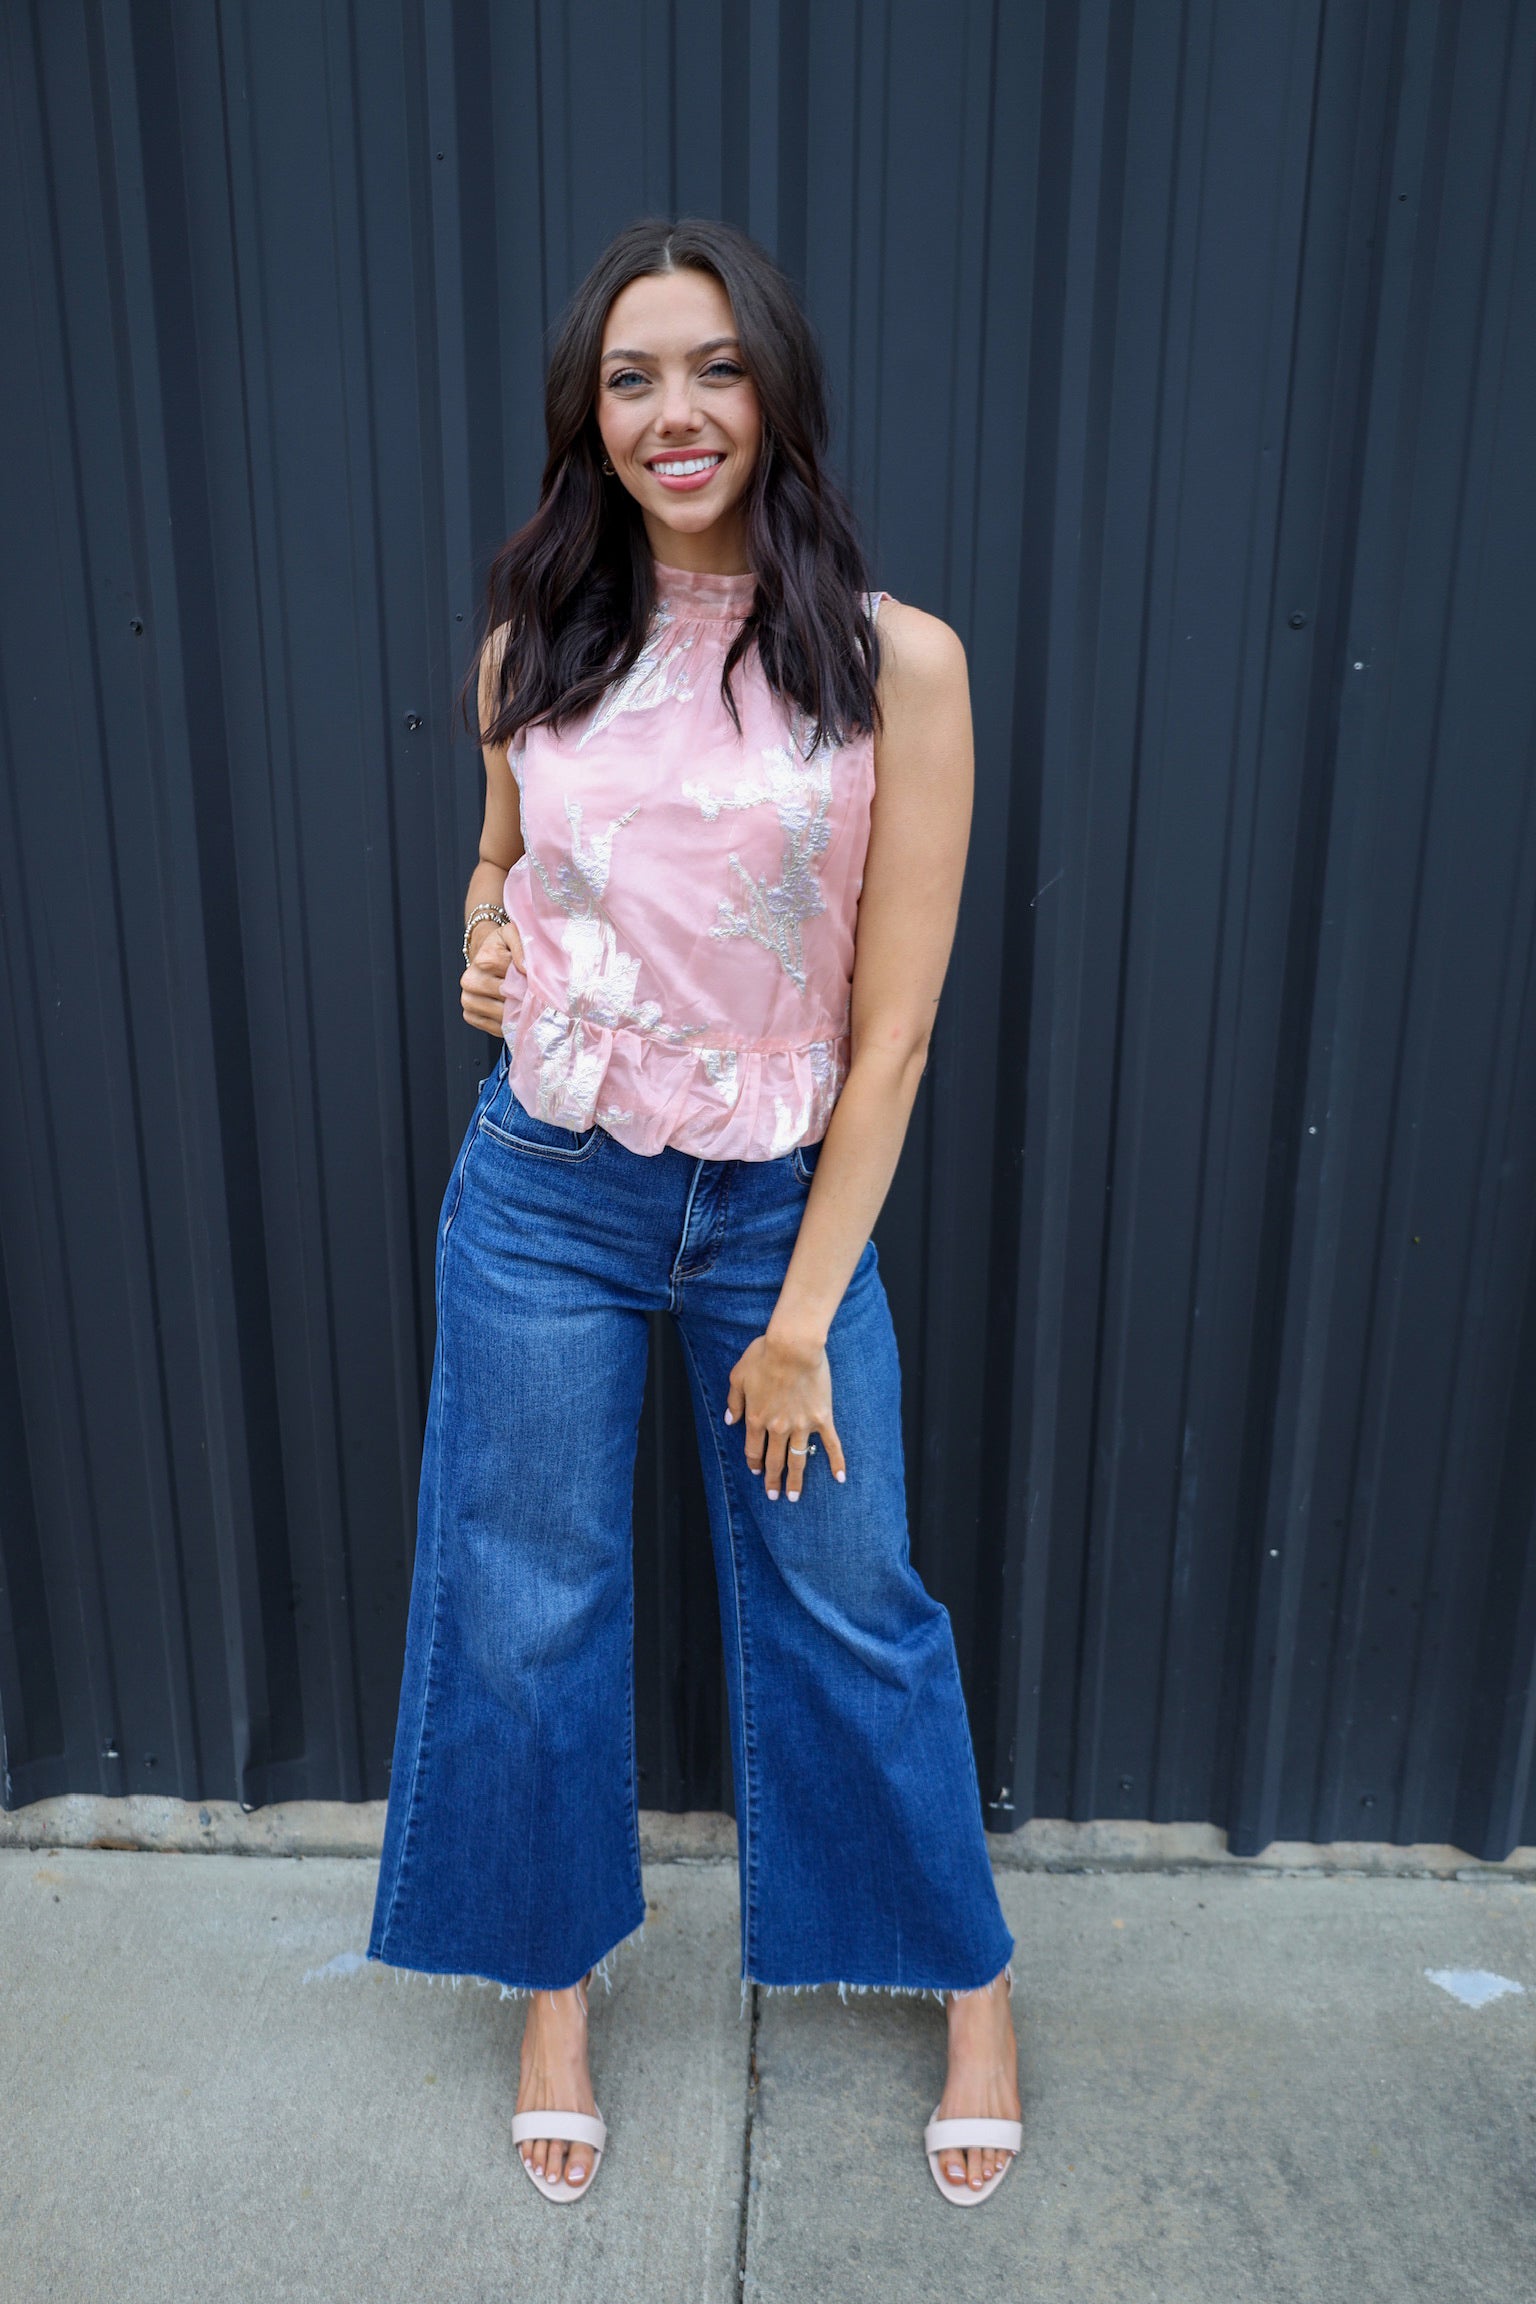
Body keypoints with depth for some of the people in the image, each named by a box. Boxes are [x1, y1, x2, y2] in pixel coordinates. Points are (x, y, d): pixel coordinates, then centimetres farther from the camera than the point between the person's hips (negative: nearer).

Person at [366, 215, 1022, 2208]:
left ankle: (970, 1984, 39)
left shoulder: (896, 661, -9)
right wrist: (488, 945, -4)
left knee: (849, 1608, 11)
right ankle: (556, 1989, 41)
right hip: (544, 1199, 3)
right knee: (527, 1611, 13)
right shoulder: (534, 650, 1)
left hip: (785, 1202, -2)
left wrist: (802, 1316, -8)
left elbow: (892, 1025, -9)